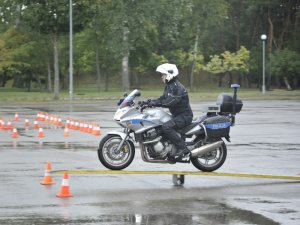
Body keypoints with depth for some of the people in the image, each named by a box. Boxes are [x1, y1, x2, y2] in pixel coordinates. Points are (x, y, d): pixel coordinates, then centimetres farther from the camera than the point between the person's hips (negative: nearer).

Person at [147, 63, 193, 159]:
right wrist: (151, 101, 1)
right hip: (176, 115, 11)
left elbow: (170, 102, -30)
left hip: (184, 116, -11)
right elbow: (163, 98, 17)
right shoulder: (168, 86, 13)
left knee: (166, 127, -30)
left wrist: (155, 103, -30)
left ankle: (182, 148, -29)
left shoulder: (177, 87, -20)